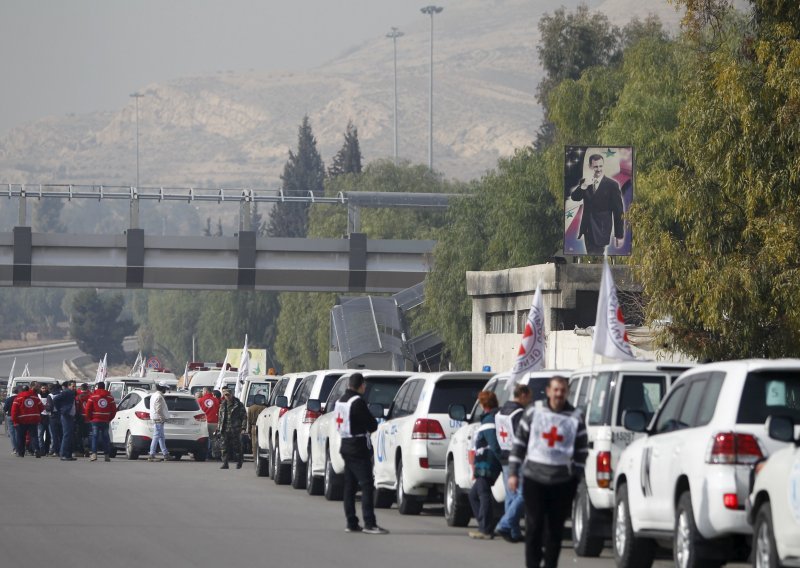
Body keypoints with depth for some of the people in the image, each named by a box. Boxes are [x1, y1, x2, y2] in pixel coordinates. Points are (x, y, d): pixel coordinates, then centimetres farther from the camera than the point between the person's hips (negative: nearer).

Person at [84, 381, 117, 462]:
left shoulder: (93, 396, -2)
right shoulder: (110, 397, 8)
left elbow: (88, 408, -5)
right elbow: (114, 410, 7)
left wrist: (89, 418, 7)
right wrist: (109, 419, 14)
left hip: (95, 421, -3)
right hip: (105, 421, 3)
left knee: (95, 437, -2)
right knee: (105, 437, 8)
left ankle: (94, 454, -12)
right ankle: (107, 455, 6)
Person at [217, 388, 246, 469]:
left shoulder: (238, 405, 1)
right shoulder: (223, 405, 15)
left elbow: (244, 416, 0)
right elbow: (220, 418, 21)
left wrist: (243, 427, -10)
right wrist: (218, 428, 13)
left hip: (235, 430, -4)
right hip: (225, 430, 4)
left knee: (237, 447, 0)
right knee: (225, 448, 0)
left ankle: (239, 463, 11)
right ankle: (224, 463, 2)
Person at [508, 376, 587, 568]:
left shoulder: (576, 418, 5)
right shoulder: (533, 413, 4)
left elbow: (582, 450, 8)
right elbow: (519, 442, 6)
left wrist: (577, 477, 1)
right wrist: (513, 473, 2)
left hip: (563, 481, 1)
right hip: (534, 478, -1)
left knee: (555, 528, 5)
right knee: (534, 525, -3)